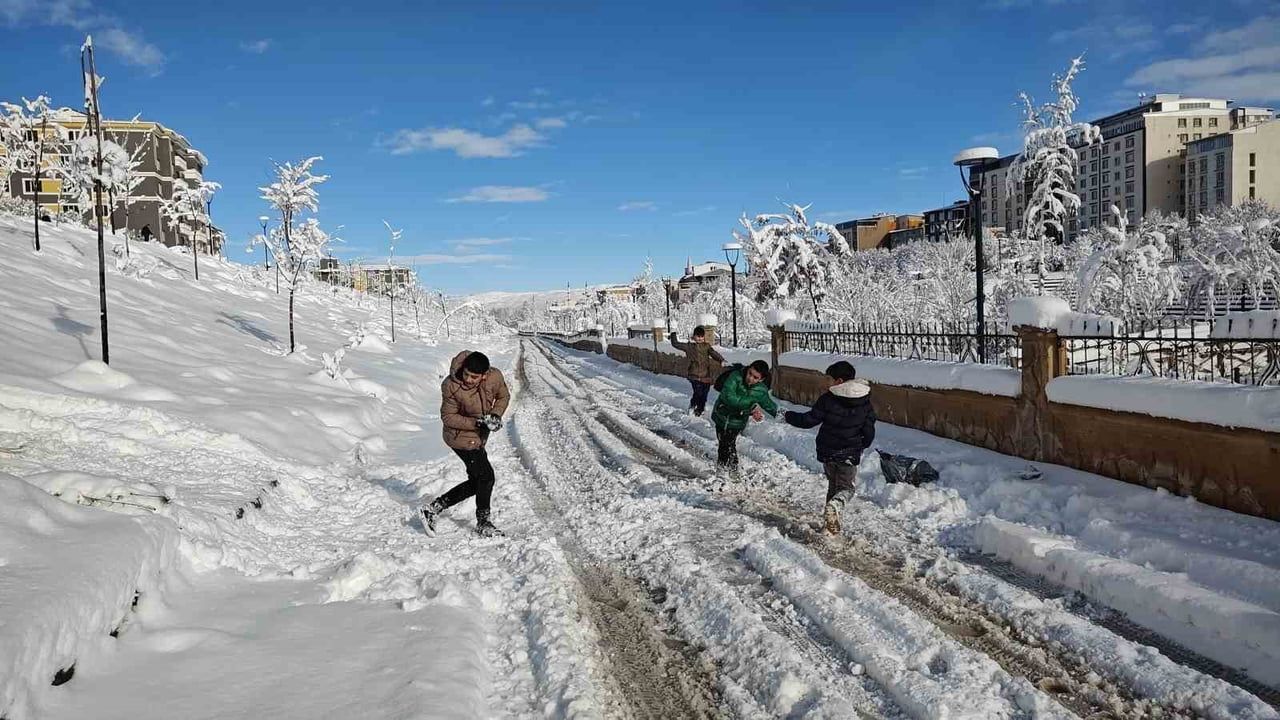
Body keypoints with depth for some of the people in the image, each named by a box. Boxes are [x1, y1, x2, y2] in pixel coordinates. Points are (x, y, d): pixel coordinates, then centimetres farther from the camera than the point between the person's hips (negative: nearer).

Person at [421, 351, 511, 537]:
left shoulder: (495, 377, -16)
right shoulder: (451, 386, -26)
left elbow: (503, 396, 5)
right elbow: (448, 417, -16)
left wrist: (496, 415, -15)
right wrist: (477, 423, -26)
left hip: (478, 437, 7)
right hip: (462, 437, -6)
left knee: (476, 483, 14)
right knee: (486, 477, -3)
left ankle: (433, 509, 23)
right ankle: (483, 522, 20)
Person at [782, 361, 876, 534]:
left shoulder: (828, 399, -13)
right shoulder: (865, 401, -3)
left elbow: (809, 419, -10)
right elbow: (869, 430, 3)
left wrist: (789, 416, 4)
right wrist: (863, 445, 22)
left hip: (827, 452, 0)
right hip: (850, 454, 0)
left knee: (833, 485, 20)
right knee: (846, 488, 10)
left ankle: (830, 517, 16)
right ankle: (834, 506, -20)